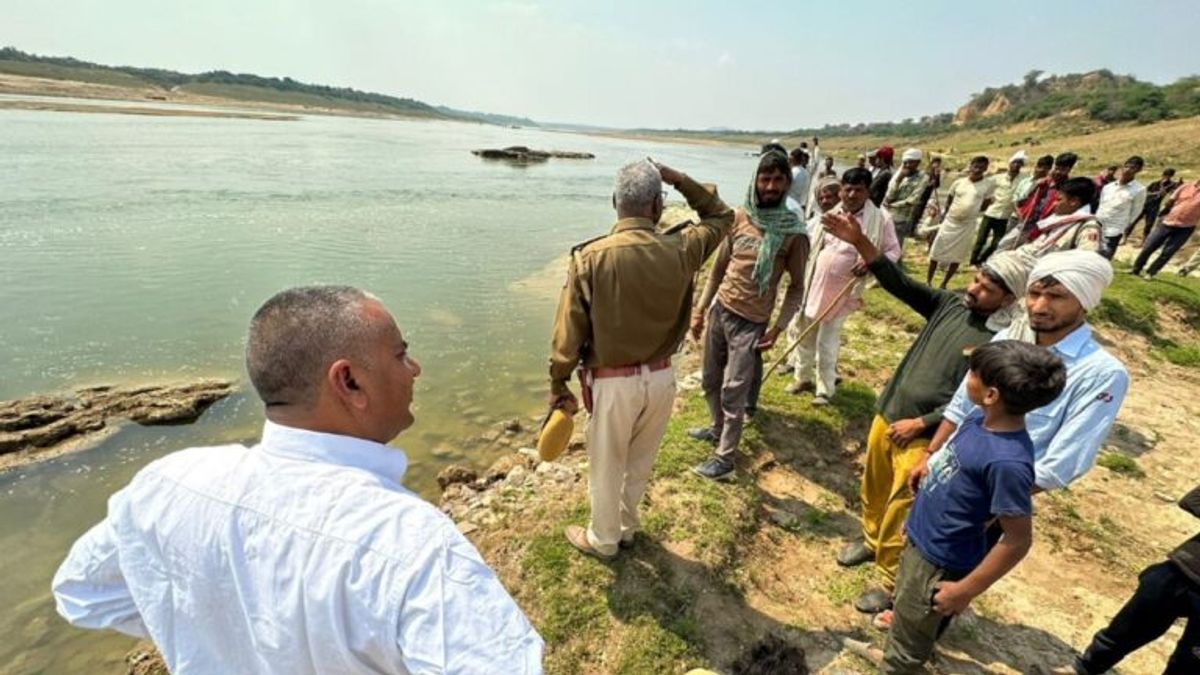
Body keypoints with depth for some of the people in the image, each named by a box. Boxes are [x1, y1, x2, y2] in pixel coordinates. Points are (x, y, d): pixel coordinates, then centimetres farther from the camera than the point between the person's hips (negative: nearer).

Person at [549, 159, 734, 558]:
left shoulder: (591, 257, -17)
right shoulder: (680, 251, -10)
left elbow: (569, 330, -13)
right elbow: (722, 217, 11)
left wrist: (559, 385, -1)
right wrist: (680, 180, 3)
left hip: (612, 382, -3)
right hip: (661, 377, 4)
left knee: (606, 466, 18)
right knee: (640, 461, 25)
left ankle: (603, 539, 41)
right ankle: (625, 528, 48)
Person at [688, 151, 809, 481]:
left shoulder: (793, 231, -10)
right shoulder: (739, 217, 0)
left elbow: (796, 286, -4)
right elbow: (719, 267, 8)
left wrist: (777, 328, -12)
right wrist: (700, 309, 7)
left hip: (751, 322, -5)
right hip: (719, 310, 5)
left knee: (733, 392, 0)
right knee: (710, 381, 19)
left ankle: (725, 459, 14)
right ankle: (716, 428, 43)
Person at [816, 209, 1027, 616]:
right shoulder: (952, 305, 0)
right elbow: (900, 284, -5)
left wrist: (921, 423, -18)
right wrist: (860, 243, -14)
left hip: (924, 437, -6)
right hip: (888, 413, 6)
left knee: (900, 510, 6)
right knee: (873, 487, 23)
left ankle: (891, 583, 27)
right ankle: (871, 540, 49)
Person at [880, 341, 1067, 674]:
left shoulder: (1007, 461, -33)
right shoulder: (981, 419, -8)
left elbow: (1018, 541, -24)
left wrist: (965, 590, -17)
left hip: (938, 562, -7)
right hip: (921, 539, 7)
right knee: (909, 616, 33)